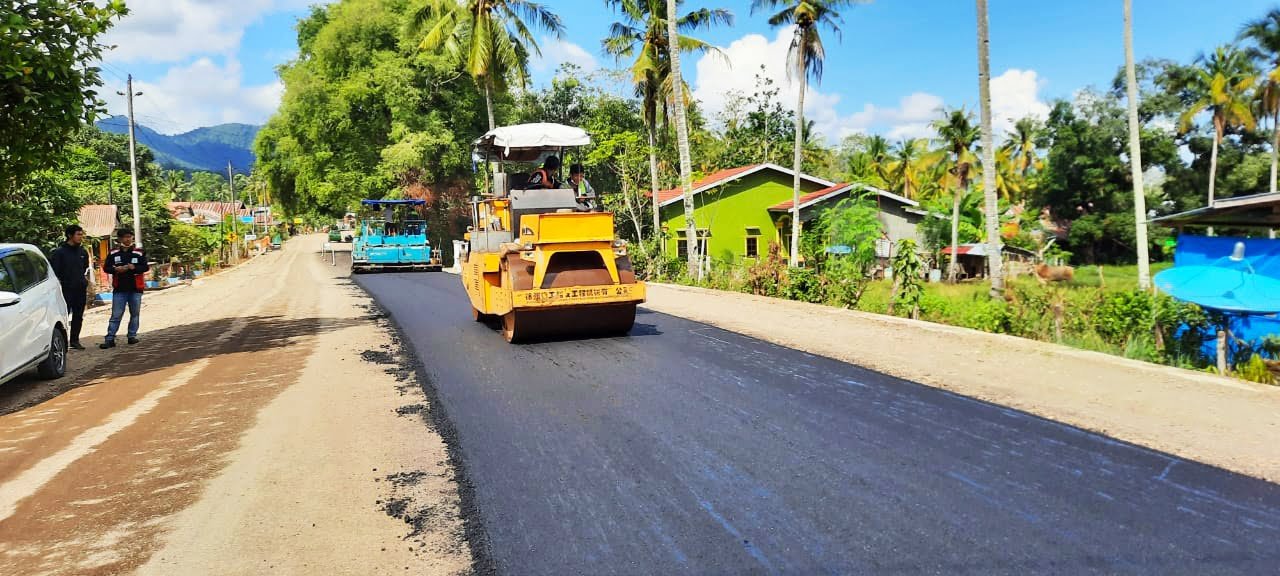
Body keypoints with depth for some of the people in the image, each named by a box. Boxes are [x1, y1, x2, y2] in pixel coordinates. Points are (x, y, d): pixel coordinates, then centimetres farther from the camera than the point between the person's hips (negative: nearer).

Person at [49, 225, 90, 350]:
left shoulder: (83, 252, 12)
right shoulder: (59, 252, -5)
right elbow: (54, 272, -7)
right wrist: (58, 286, -12)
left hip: (80, 289, 6)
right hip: (66, 289, -5)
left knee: (78, 316, 10)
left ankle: (75, 340, 19)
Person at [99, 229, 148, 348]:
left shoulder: (139, 253, 3)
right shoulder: (113, 253, 6)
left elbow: (145, 267, -1)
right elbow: (106, 267, 7)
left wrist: (134, 267, -18)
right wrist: (116, 269, -13)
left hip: (135, 289, 1)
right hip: (119, 289, 0)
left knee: (134, 314, 8)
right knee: (116, 315, -2)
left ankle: (132, 336, 19)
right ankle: (110, 339, -2)